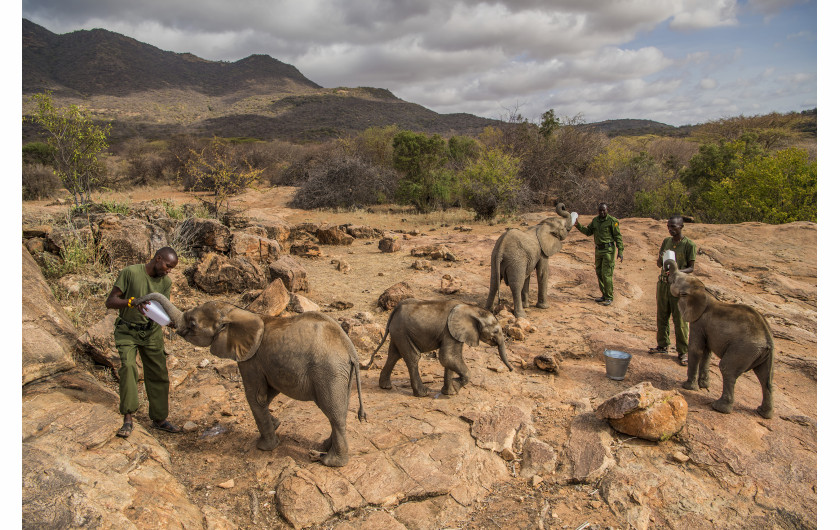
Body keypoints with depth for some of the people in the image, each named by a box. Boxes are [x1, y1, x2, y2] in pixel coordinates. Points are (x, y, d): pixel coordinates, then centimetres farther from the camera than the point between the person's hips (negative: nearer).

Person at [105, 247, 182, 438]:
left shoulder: (166, 282, -3)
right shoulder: (130, 273, -17)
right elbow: (109, 302, -18)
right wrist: (133, 302, -36)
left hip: (151, 331, 4)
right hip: (127, 331, -4)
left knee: (158, 374, 2)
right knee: (128, 366, -24)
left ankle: (159, 419, 13)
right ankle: (128, 419, -19)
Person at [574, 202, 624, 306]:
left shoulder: (612, 221, -10)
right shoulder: (595, 220, 9)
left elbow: (618, 236, -10)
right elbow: (588, 232, 16)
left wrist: (620, 251, -14)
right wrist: (579, 226, 1)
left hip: (608, 250, -7)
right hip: (598, 250, 7)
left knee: (606, 274, -8)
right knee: (599, 273, 10)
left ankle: (609, 298, 3)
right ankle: (604, 296, 22)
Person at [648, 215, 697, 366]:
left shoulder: (689, 245, -8)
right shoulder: (666, 241, 8)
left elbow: (691, 268, -6)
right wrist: (661, 259, -12)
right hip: (663, 283, 5)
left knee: (680, 320, -1)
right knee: (662, 317, 12)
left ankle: (683, 352, 9)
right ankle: (662, 345, 27)